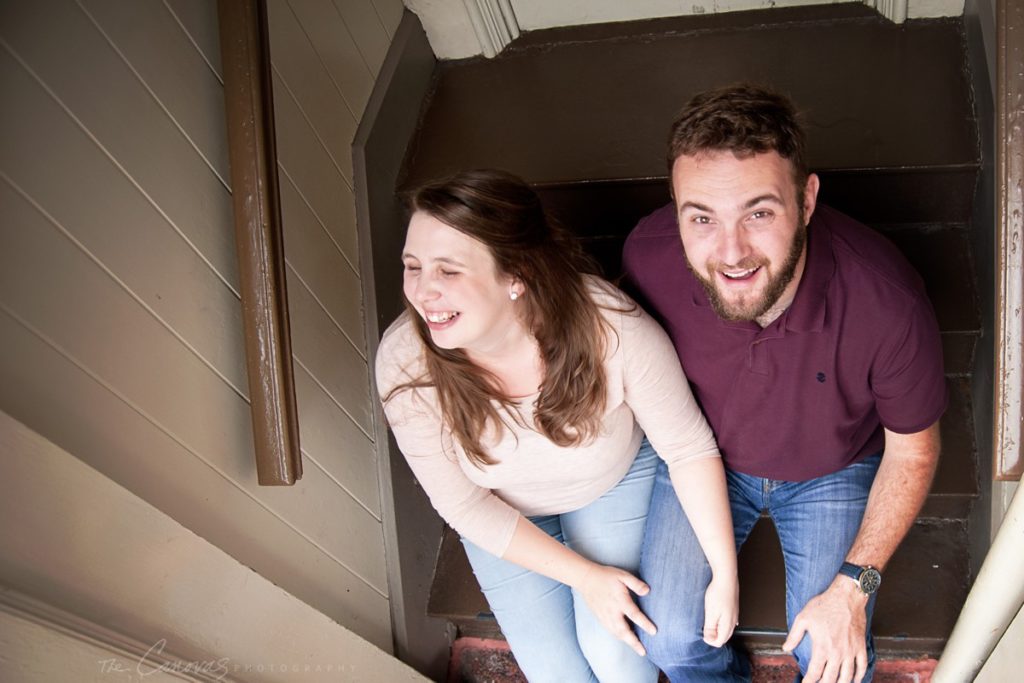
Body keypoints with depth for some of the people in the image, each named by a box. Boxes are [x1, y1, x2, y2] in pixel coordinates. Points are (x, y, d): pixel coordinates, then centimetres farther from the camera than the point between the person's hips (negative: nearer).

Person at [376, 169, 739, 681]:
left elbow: (689, 447, -21)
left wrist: (725, 576, -18)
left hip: (617, 479, -1)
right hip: (507, 515, 1)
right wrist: (584, 575, -20)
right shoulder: (404, 364, -32)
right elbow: (465, 505, -20)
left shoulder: (612, 328, -37)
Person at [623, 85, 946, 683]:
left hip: (834, 471, -1)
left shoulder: (887, 302, -35)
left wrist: (852, 587, -15)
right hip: (704, 454, 2)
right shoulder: (648, 256, -30)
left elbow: (913, 450, -15)